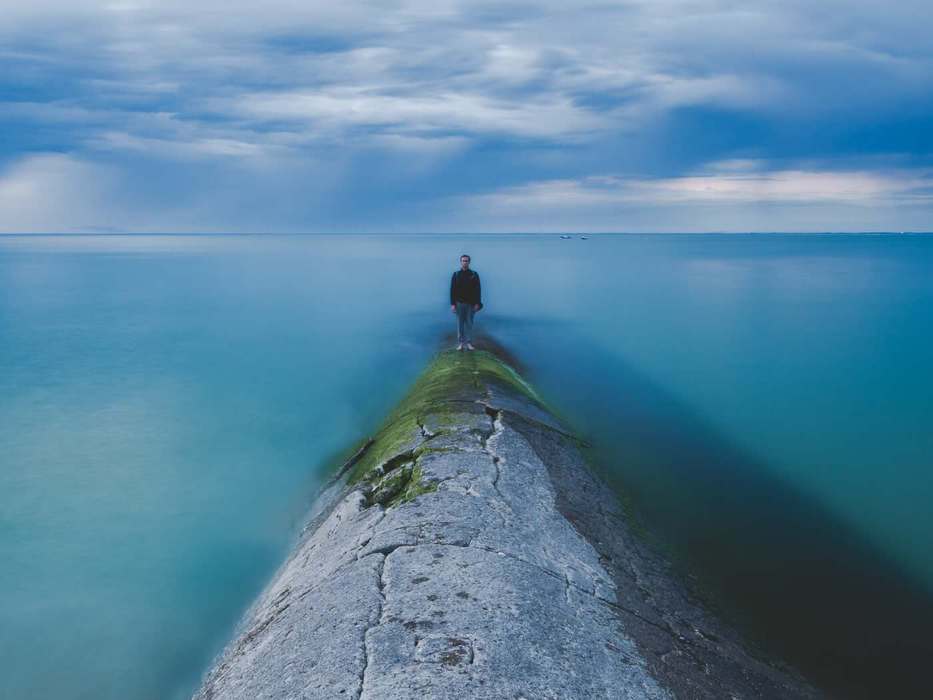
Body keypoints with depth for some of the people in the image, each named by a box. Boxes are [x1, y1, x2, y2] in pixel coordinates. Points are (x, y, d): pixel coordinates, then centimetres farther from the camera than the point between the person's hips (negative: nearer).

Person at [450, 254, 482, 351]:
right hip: (459, 303, 0)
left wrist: (477, 303, -6)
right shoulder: (456, 274, 3)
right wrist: (452, 304, -5)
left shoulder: (474, 274, 3)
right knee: (460, 324, 3)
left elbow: (477, 290, 2)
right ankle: (460, 343, 7)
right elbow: (452, 290, 1)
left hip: (470, 304, 0)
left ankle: (469, 343, 7)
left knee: (469, 323, 2)